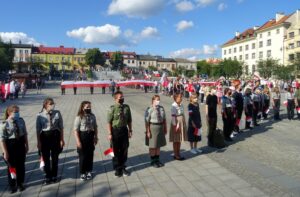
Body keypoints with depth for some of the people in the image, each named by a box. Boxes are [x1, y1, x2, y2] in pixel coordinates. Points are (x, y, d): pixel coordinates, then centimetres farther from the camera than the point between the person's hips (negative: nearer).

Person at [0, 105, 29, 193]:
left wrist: (26, 145, 8)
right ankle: (12, 185, 32)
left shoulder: (21, 120, -3)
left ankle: (20, 183, 35)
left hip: (21, 144, 4)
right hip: (10, 145, -4)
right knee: (11, 166, 12)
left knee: (21, 165, 15)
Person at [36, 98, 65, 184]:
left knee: (55, 157, 14)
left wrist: (62, 139, -3)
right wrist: (39, 142, -3)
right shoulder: (40, 115, -9)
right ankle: (48, 177, 28)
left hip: (55, 136, 0)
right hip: (45, 136, 0)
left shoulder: (57, 113, -8)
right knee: (46, 158, 11)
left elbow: (61, 127, -2)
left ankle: (54, 176, 32)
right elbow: (38, 129, -3)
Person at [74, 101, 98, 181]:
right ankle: (82, 173, 20)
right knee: (82, 155, 5)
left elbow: (95, 127, 11)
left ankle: (89, 171, 27)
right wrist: (78, 141, -16)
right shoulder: (79, 117, -12)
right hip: (82, 136, -4)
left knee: (90, 155, 11)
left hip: (91, 136, 4)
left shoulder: (92, 116, 3)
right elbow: (76, 130, -13)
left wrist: (96, 137, 9)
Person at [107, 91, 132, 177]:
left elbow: (129, 120, 10)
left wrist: (130, 130, 9)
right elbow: (109, 122, -10)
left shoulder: (126, 107, 2)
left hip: (124, 130, 4)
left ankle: (123, 167, 28)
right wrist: (110, 133, -13)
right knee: (116, 150, 8)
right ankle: (117, 169, 23)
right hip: (115, 130, -4)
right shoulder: (112, 108, -10)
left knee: (124, 150, 11)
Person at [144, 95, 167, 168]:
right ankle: (153, 161, 24)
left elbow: (164, 119, 10)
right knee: (152, 146, 7)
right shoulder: (149, 109, -15)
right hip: (152, 127, -6)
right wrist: (148, 131, -19)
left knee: (158, 145, 16)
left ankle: (157, 160, 32)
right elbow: (147, 121, -16)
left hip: (160, 127, 6)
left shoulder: (161, 108, 3)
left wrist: (165, 129, 10)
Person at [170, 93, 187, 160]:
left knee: (179, 140, 14)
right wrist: (175, 126, -21)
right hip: (176, 124, -8)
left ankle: (178, 154, 25)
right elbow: (173, 116, -19)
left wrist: (184, 124, 12)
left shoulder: (181, 105, 7)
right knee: (176, 140, 4)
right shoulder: (174, 106, -16)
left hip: (182, 123, 8)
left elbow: (183, 114, 12)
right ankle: (176, 155, 16)